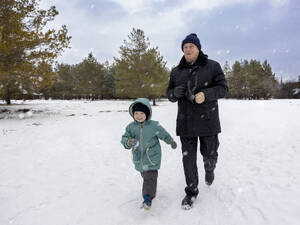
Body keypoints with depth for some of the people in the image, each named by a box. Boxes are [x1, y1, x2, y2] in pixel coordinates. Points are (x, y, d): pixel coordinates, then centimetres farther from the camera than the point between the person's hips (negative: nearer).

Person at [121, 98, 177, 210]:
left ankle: (147, 198, 0)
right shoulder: (131, 127, -9)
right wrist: (128, 142, -38)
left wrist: (171, 142, 15)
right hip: (138, 158, 4)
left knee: (150, 177, -7)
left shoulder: (154, 125, -15)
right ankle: (150, 189, 48)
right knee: (144, 175, 23)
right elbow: (124, 138, -14)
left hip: (152, 157, -4)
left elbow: (164, 134, 0)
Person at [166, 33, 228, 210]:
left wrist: (206, 94, -24)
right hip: (186, 122, 2)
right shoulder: (176, 71, 9)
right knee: (188, 158, 5)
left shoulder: (213, 66, 0)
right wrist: (175, 93, -14)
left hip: (208, 120, -2)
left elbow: (223, 88, -5)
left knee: (210, 154, 13)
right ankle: (191, 192, 23)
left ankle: (209, 170, 50)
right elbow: (169, 94, 11)